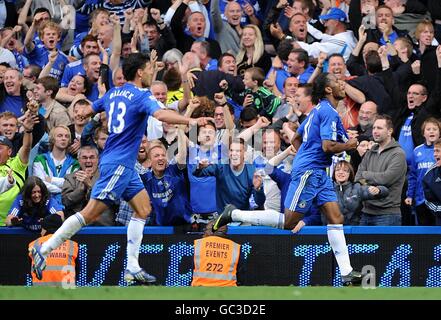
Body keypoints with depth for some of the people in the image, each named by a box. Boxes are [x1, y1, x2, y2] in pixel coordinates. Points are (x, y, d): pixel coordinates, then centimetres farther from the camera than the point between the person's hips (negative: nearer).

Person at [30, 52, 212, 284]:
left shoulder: (113, 93, 12)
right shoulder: (142, 96, -11)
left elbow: (87, 111, 23)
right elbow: (160, 114, -31)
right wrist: (190, 121, -33)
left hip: (124, 165, 10)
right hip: (118, 163, -10)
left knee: (143, 209, 8)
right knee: (90, 213, -9)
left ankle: (132, 268, 4)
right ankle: (44, 250, -7)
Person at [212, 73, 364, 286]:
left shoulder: (318, 110, 17)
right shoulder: (329, 112, -14)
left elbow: (296, 139, 24)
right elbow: (327, 146, -23)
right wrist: (347, 146, -7)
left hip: (317, 173, 10)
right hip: (308, 172, -10)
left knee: (335, 218, 3)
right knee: (287, 223, -6)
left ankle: (346, 273, 0)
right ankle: (234, 214, 2)